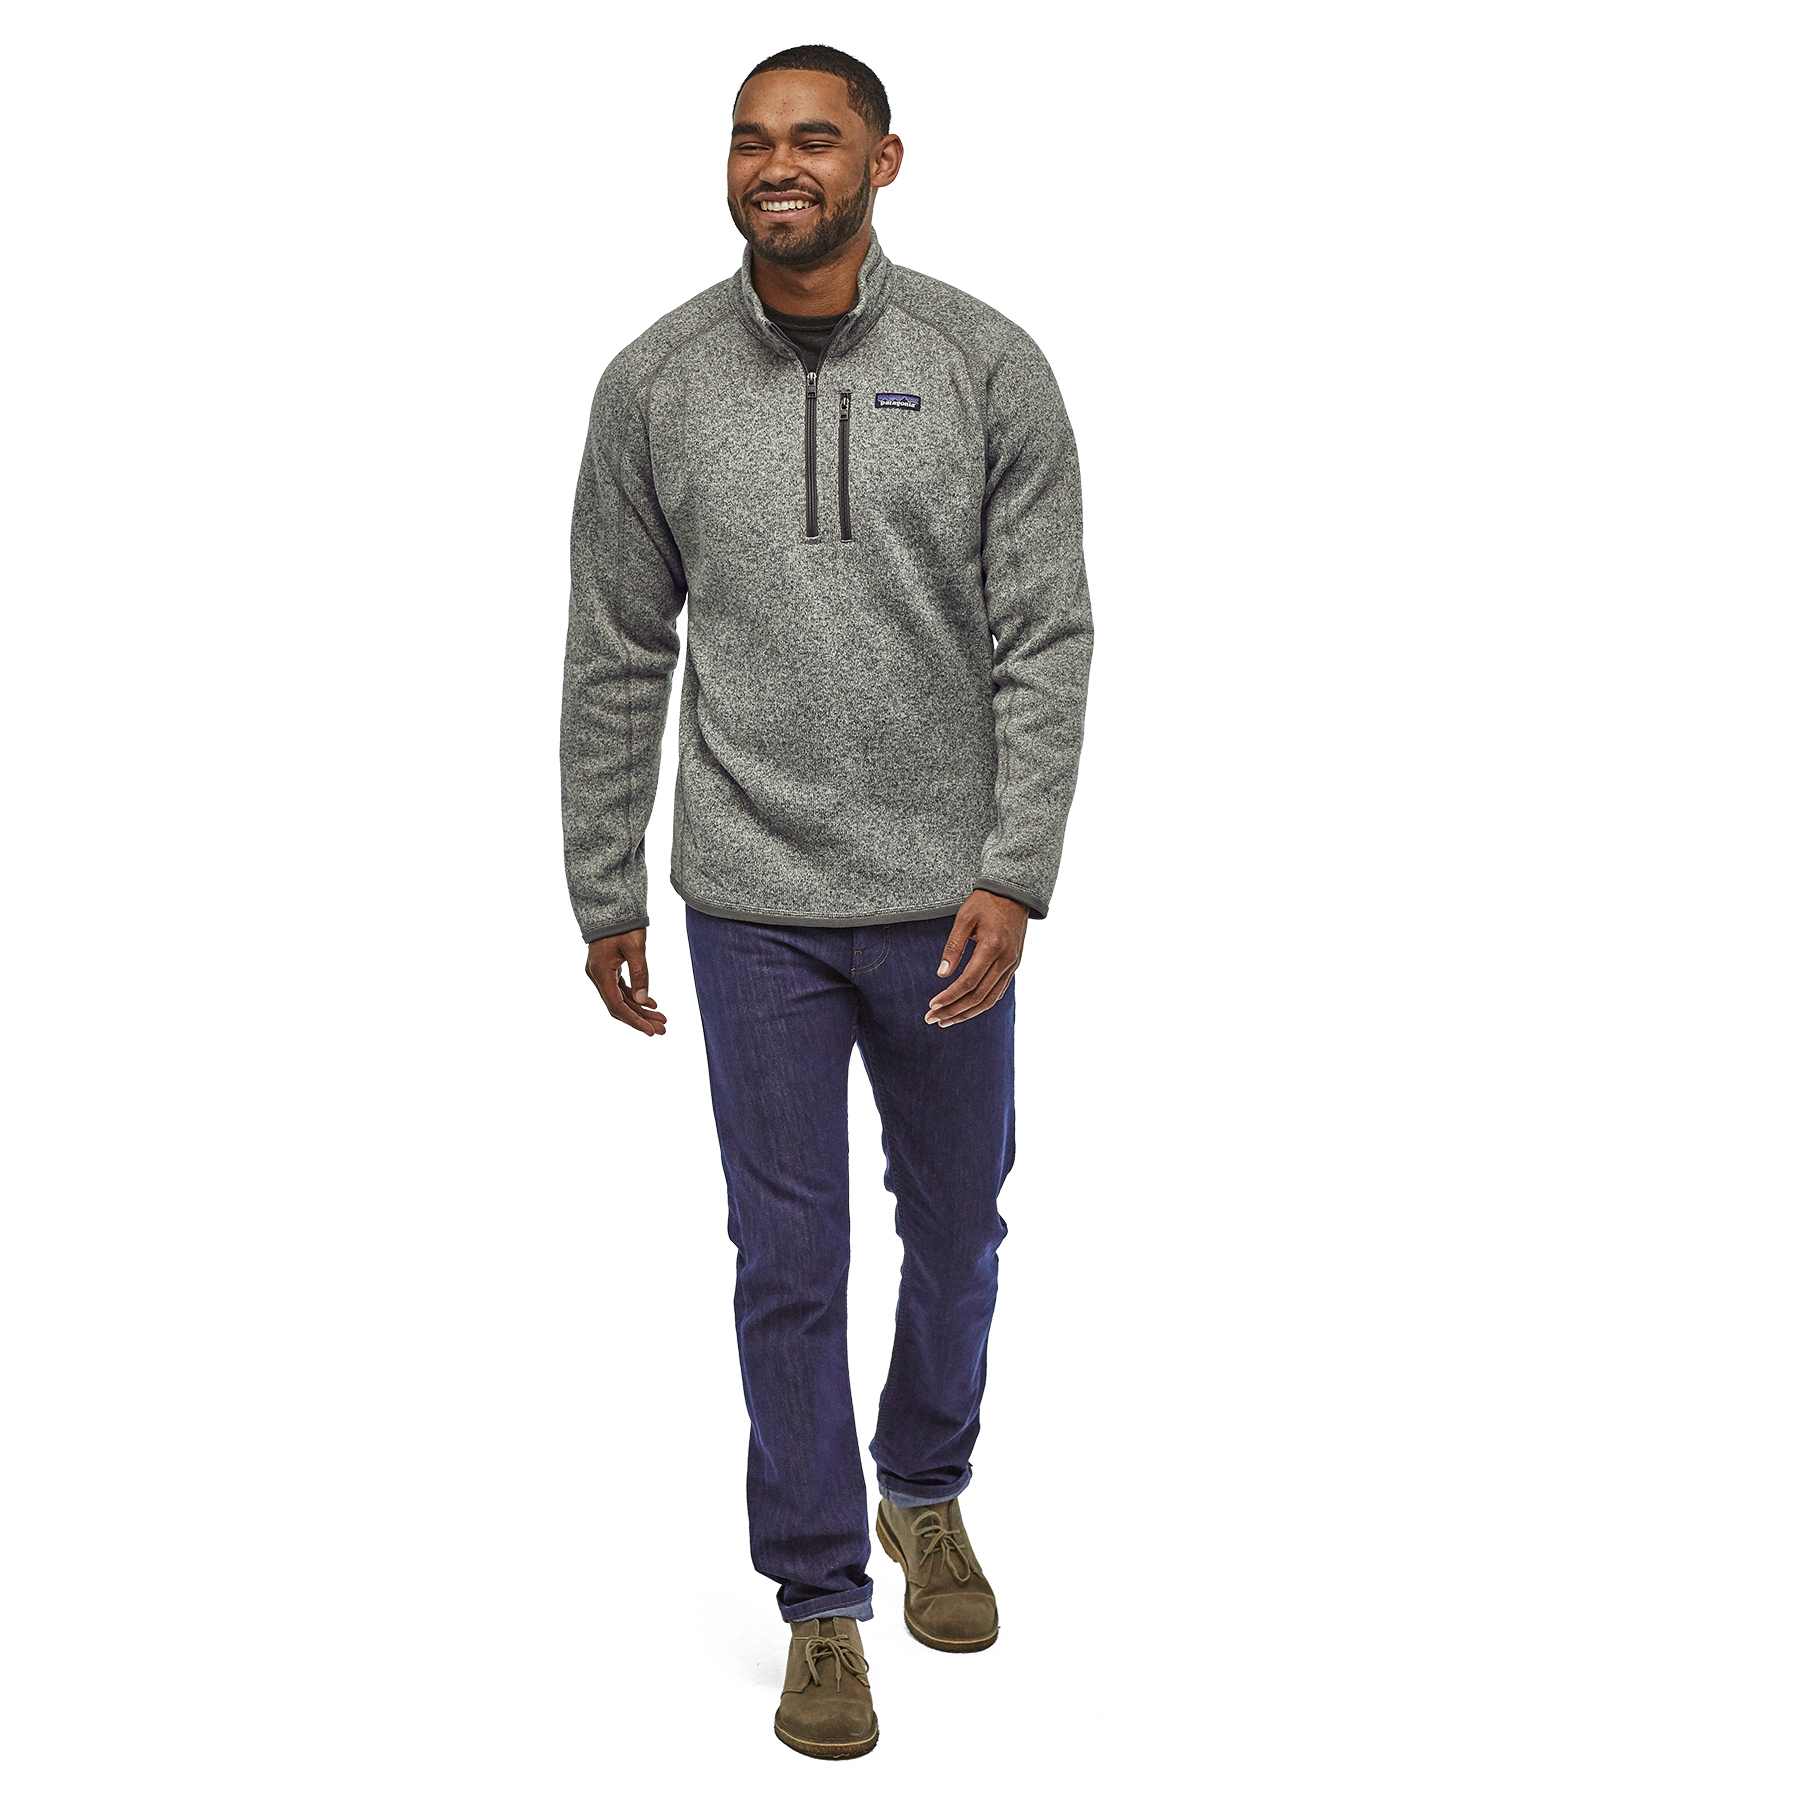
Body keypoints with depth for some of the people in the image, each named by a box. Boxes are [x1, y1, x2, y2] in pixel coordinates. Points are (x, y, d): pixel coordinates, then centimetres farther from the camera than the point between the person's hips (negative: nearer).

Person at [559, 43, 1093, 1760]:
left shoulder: (986, 366, -4)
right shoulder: (654, 383, -1)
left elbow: (1046, 640, -6)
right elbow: (615, 661, 4)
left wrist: (1013, 873, -14)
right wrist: (603, 894, 6)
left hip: (945, 903, 0)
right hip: (754, 909, 0)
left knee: (955, 1224, 17)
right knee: (790, 1263, 5)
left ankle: (926, 1493, 43)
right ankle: (821, 1600, 21)